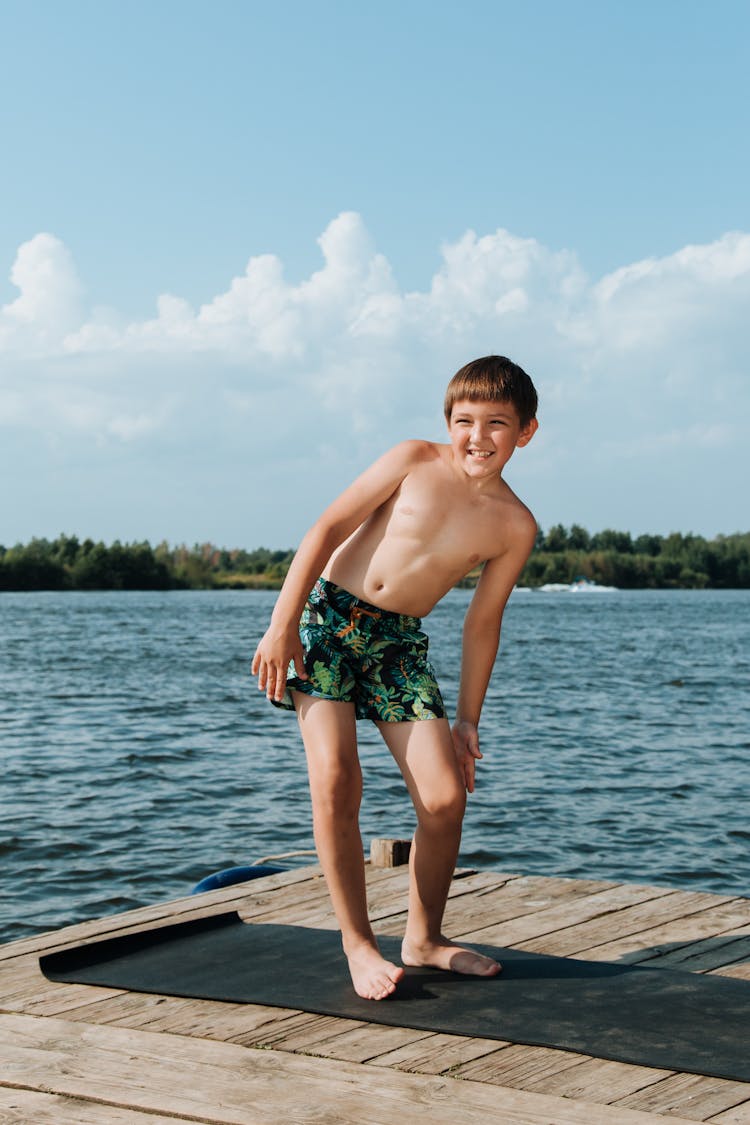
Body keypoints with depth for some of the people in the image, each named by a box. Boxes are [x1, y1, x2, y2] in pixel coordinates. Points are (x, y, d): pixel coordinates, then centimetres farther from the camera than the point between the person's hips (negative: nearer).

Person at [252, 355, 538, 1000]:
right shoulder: (415, 462, -6)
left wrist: (467, 720, 10)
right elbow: (328, 528, -5)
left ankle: (424, 937, 16)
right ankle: (357, 942, -1)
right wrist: (282, 625, -12)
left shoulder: (515, 527, 0)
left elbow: (482, 622, 8)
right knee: (335, 781, -16)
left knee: (446, 796, -7)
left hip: (398, 643, 3)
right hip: (326, 615, -2)